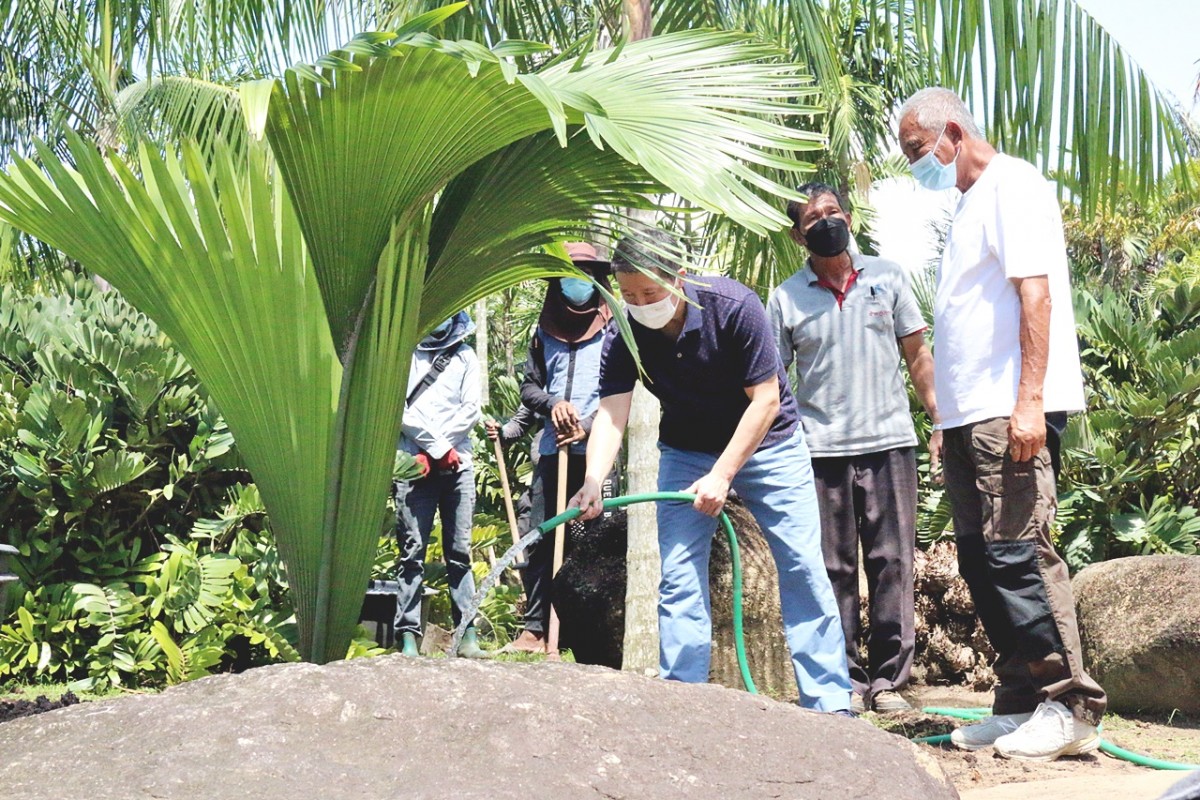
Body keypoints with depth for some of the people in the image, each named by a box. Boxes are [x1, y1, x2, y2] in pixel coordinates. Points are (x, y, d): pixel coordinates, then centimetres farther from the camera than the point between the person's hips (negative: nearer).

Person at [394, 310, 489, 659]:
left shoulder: (465, 356, 17)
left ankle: (467, 634, 0)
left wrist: (433, 451, -4)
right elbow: (398, 408, -1)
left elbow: (471, 410, 7)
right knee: (413, 551, -6)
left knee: (460, 551, 0)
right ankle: (408, 636, -6)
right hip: (413, 464, -2)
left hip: (457, 464, 2)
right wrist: (439, 448, -5)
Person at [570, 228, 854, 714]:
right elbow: (611, 414, -22)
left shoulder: (734, 307, -26)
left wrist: (721, 475, -27)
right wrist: (592, 483, -40)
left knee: (804, 569, -5)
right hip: (686, 452, 3)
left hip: (765, 443, -3)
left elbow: (765, 400, -23)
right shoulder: (625, 338, -16)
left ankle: (829, 704, 1)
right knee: (679, 578, -5)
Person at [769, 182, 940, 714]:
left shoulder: (887, 277, 10)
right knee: (834, 571, 2)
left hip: (890, 441, 1)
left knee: (892, 565, 0)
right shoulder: (786, 299, 7)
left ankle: (889, 678, 7)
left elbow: (918, 355, 12)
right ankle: (847, 680, 9)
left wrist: (941, 420, 2)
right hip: (821, 450, 0)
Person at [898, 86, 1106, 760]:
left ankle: (1070, 706, -6)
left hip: (1011, 411, -10)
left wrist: (1029, 400, -25)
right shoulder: (970, 202, 24)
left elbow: (1035, 292, -16)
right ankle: (1022, 704, 15)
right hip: (971, 415, 10)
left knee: (1017, 551, -13)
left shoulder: (1012, 184, -4)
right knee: (983, 558, 9)